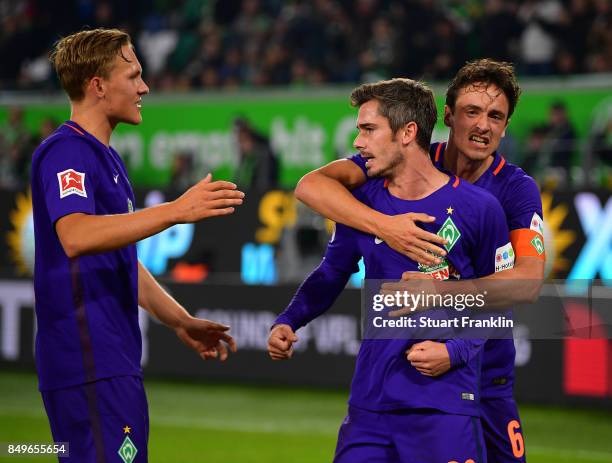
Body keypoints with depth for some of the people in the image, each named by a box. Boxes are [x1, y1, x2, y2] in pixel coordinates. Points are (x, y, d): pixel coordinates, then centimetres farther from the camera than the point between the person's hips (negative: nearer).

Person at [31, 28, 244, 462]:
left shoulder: (106, 158, 21)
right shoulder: (66, 151, -12)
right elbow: (76, 237, -30)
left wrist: (181, 322, 25)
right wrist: (176, 211, -34)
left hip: (112, 358, 10)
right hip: (91, 365, -10)